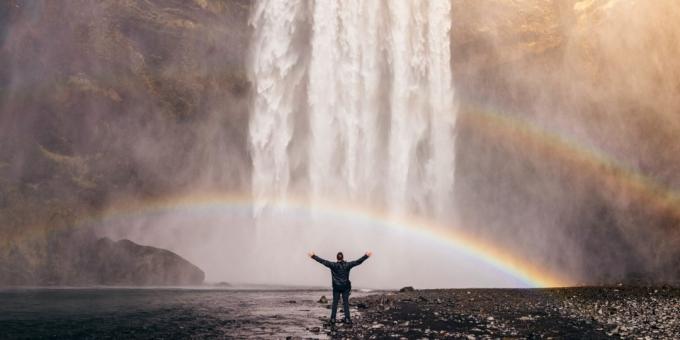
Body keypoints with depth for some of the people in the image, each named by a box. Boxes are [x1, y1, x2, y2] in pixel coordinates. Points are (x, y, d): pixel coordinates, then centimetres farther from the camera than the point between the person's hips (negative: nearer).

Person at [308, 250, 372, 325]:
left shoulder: (333, 265, -9)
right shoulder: (347, 265, -9)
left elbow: (322, 261, -7)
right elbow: (358, 262, -8)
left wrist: (313, 256, -1)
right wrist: (366, 256, -4)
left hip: (336, 287, 0)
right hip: (345, 287, 0)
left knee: (335, 303, 9)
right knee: (346, 302, 7)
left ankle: (333, 319, 10)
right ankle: (347, 319, 5)